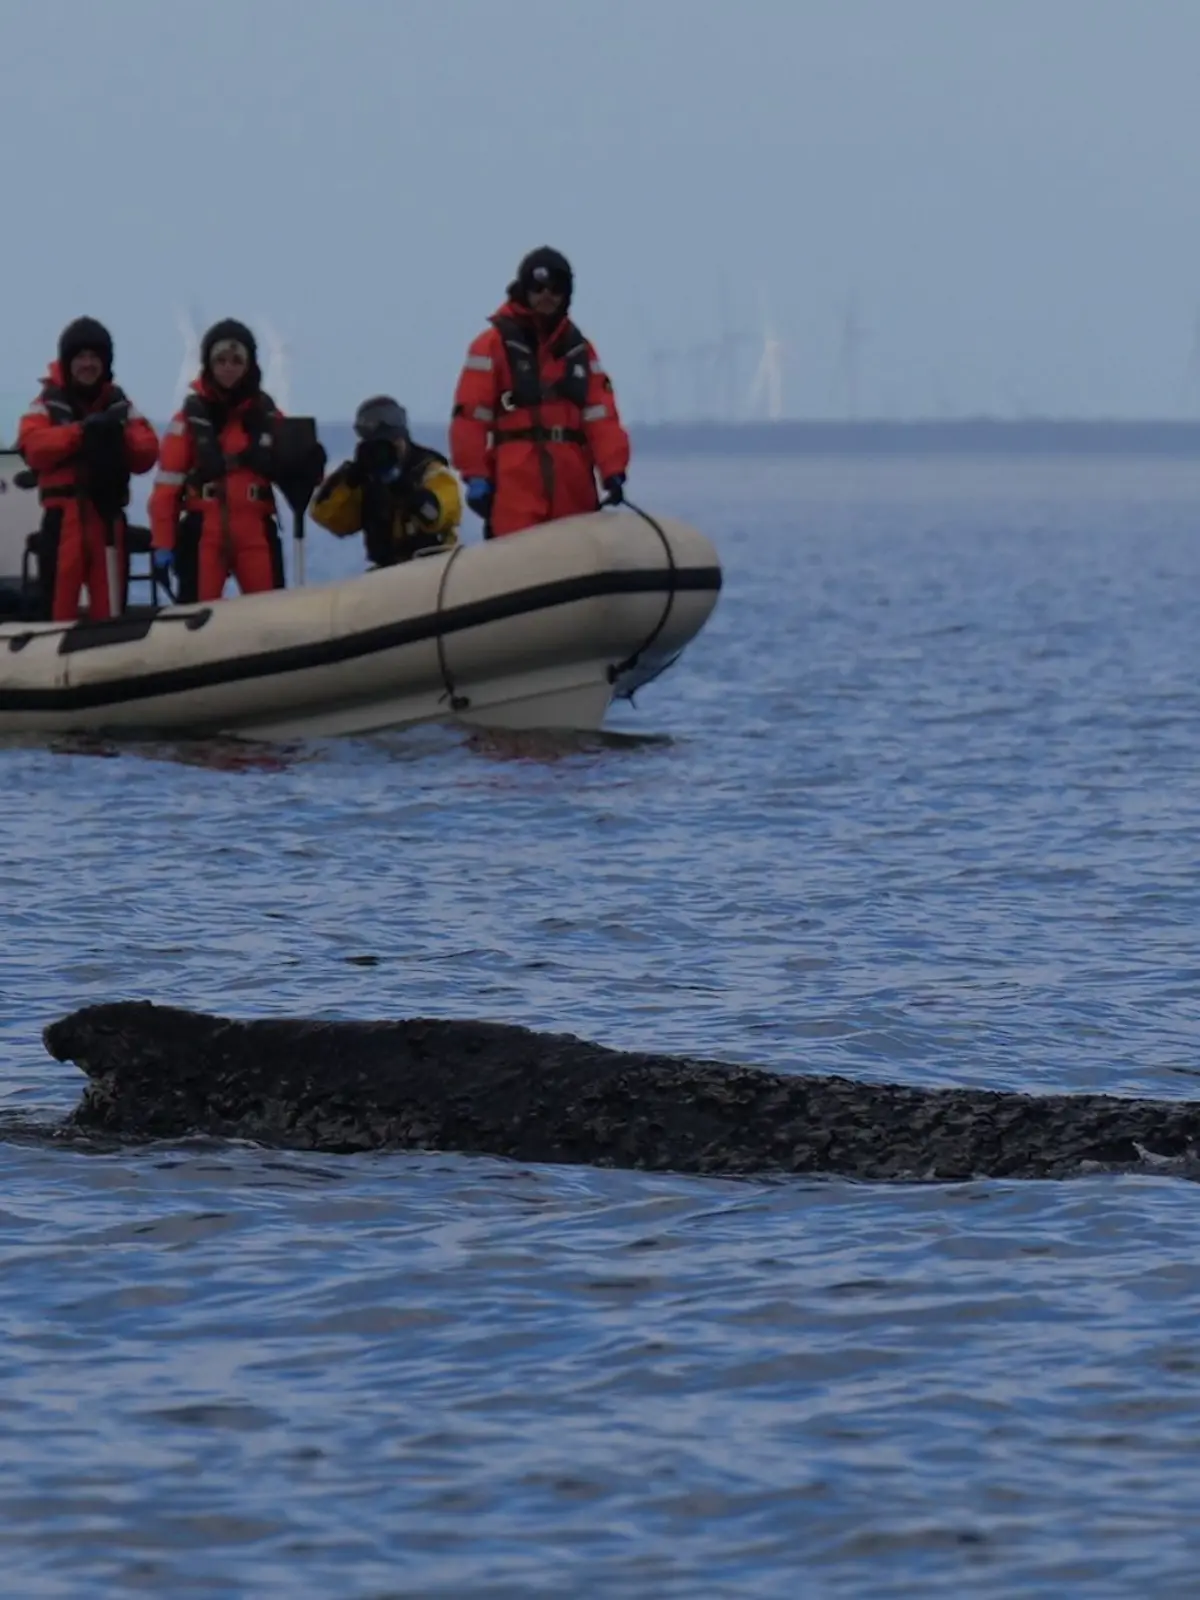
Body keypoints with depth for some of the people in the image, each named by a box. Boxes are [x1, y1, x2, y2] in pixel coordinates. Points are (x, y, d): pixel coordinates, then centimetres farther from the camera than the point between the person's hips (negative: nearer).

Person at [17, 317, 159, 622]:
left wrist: (121, 437, -15)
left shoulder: (120, 405, 13)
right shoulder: (49, 403, 4)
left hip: (108, 515, 3)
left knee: (109, 605, 3)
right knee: (60, 601, -5)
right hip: (63, 516, -3)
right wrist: (79, 431, -21)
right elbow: (33, 446, -12)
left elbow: (147, 453, 4)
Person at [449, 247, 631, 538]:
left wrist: (613, 471, -5)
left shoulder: (579, 349, 16)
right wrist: (475, 476, -10)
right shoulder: (495, 344, 1)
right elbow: (470, 415, -4)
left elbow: (601, 416, 8)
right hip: (514, 491, -5)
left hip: (572, 490, 5)